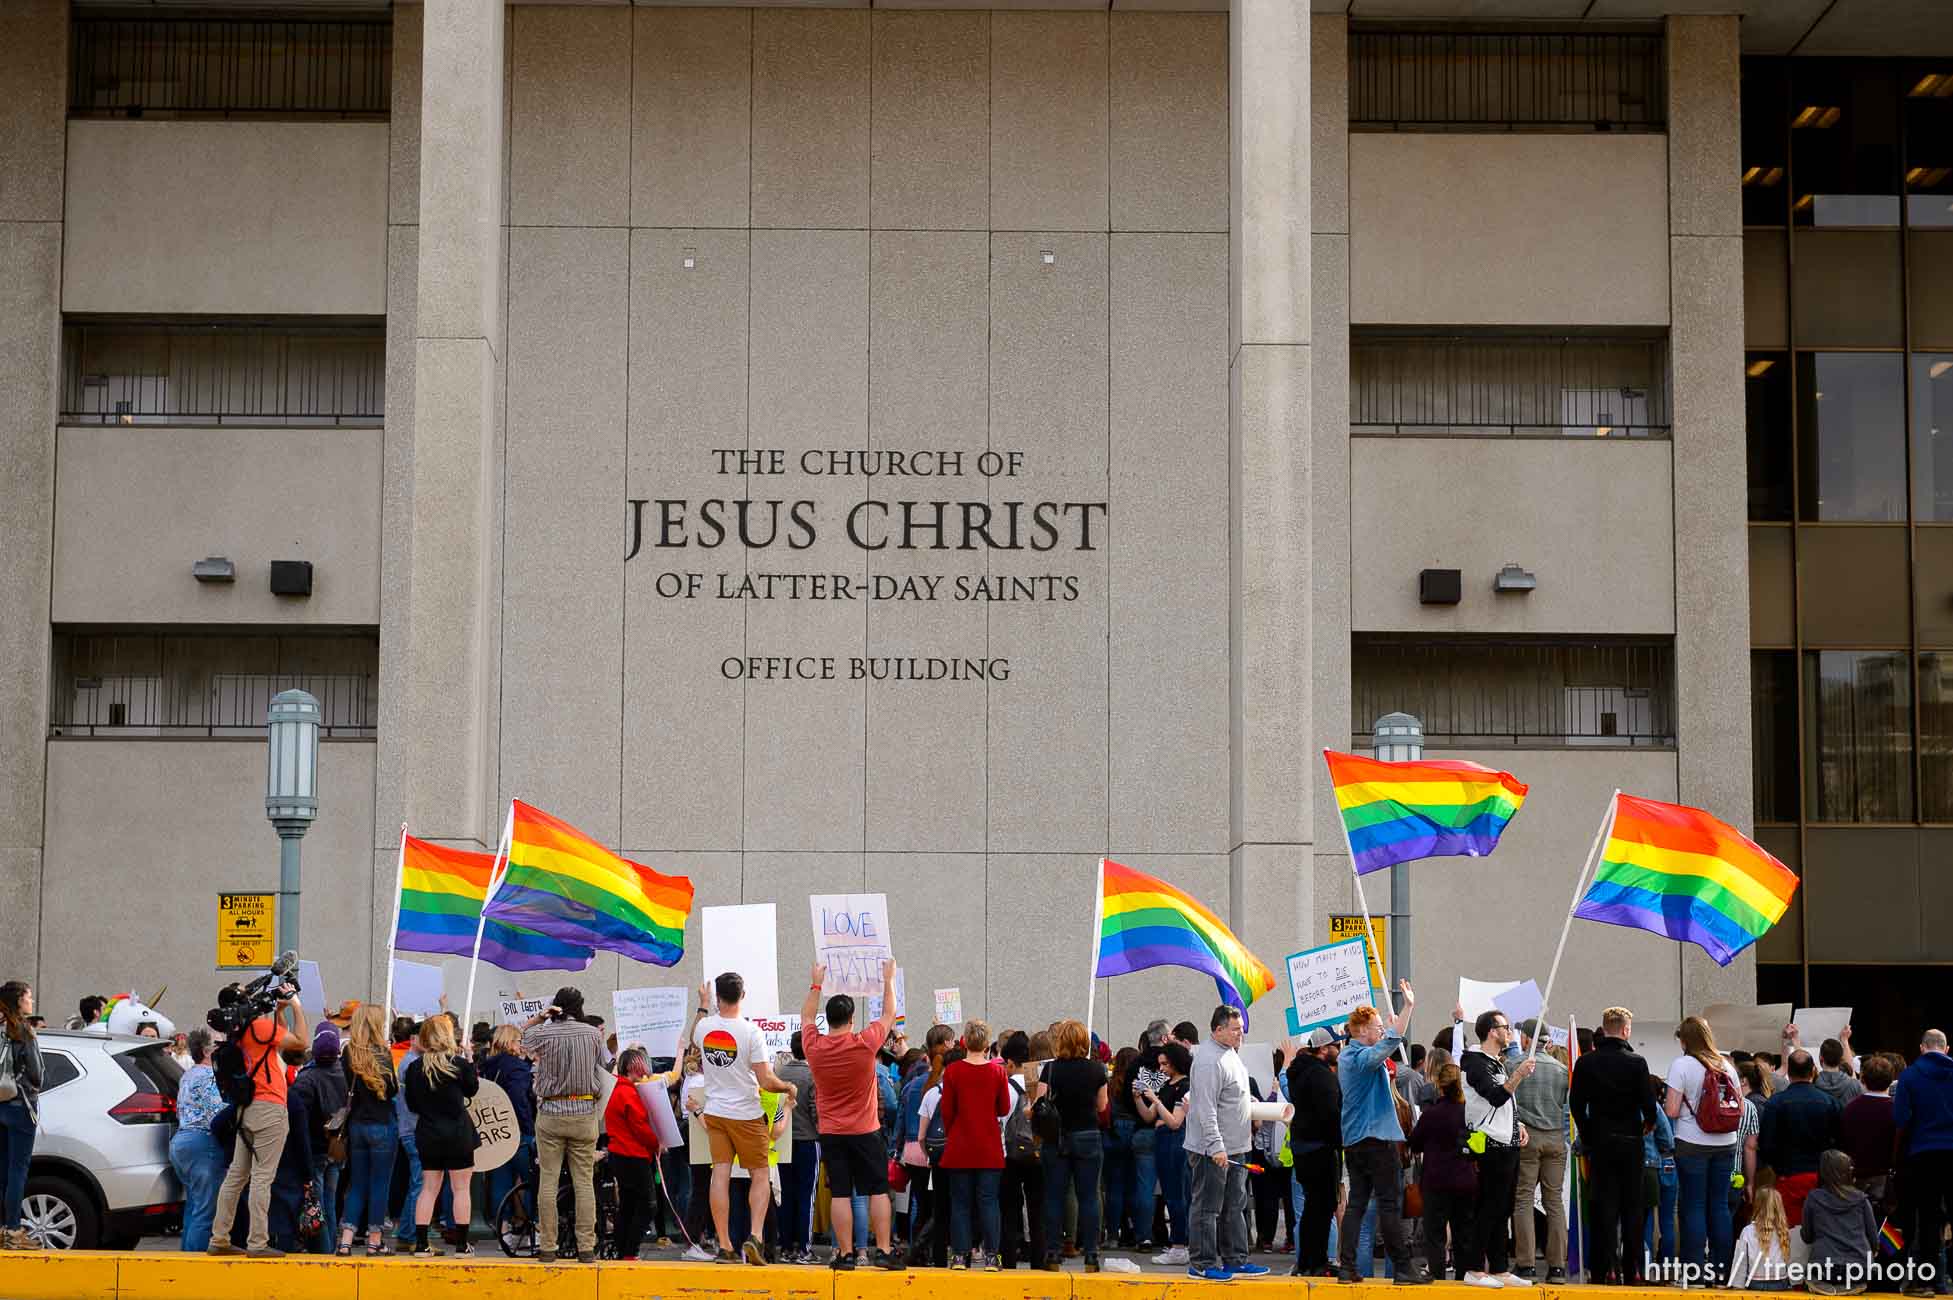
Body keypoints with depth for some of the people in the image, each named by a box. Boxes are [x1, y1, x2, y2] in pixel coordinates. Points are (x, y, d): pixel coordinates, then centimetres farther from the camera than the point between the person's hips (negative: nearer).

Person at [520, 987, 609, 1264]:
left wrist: (539, 1017, 6)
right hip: (585, 1113, 1)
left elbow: (522, 1034, 17)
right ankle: (587, 1248, 0)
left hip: (551, 1113, -1)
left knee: (547, 1181, 2)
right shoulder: (593, 1034, 1)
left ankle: (547, 1246, 2)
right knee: (584, 1182, 2)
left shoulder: (544, 1034, -3)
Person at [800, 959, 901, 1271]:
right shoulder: (864, 1044, -12)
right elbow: (889, 1015, 4)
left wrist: (816, 984, 27)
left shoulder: (814, 1046, -5)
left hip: (830, 1134, 2)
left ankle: (845, 1253, 0)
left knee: (840, 1194, 2)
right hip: (866, 1132, -2)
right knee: (878, 1191, 4)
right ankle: (884, 1250, 1)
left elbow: (806, 1017, 16)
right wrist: (888, 980, 17)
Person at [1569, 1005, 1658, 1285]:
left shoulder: (1586, 1062, -2)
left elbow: (1576, 1103, -2)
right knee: (1632, 1206, 7)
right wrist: (1648, 1123, 11)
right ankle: (1631, 1269, 7)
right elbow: (1648, 1103, -10)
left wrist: (1587, 1134, 10)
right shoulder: (1636, 1062, -9)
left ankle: (1603, 1269, -1)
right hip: (1630, 1140, -2)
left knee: (1604, 1204, 4)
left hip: (1599, 1140, 2)